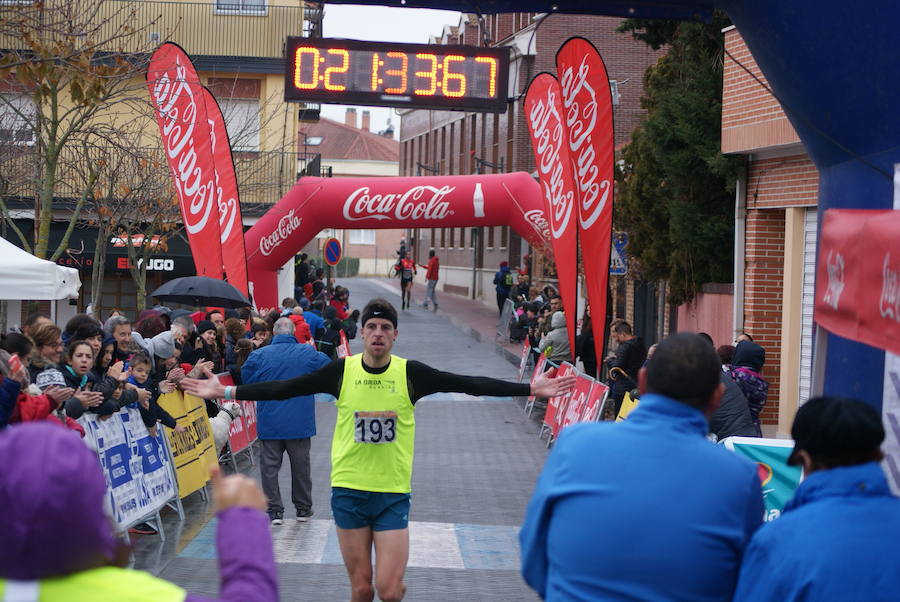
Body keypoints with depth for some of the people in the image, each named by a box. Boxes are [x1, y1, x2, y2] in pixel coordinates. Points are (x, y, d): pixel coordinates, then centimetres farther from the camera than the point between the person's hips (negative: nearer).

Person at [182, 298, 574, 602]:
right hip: (349, 491, 1)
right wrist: (226, 391, -6)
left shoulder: (410, 373, -4)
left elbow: (469, 385, -7)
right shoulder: (342, 371, -2)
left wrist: (531, 389, -12)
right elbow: (285, 388, -2)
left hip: (393, 493, -1)